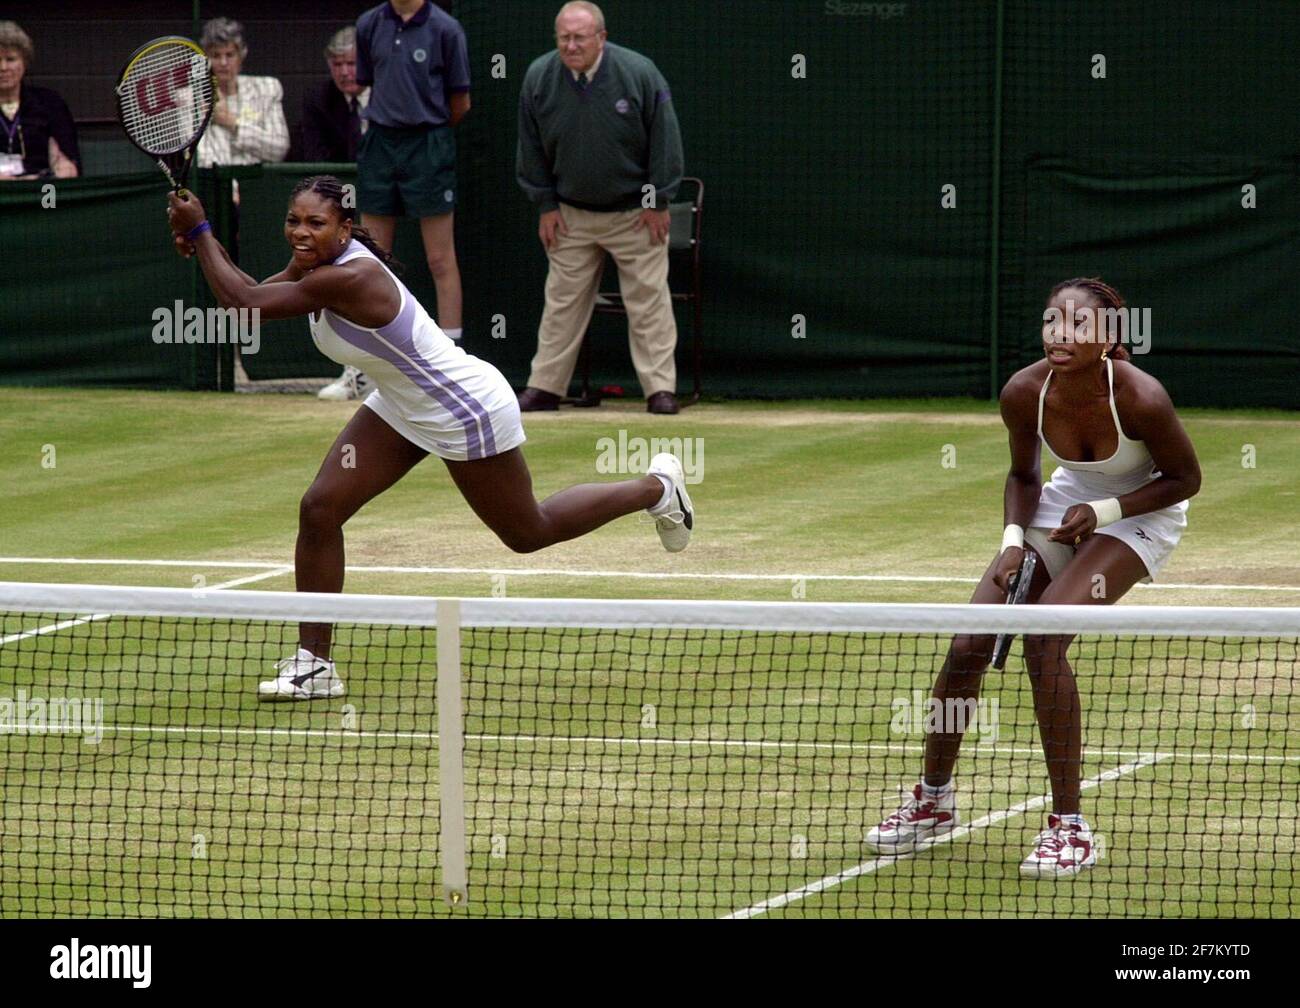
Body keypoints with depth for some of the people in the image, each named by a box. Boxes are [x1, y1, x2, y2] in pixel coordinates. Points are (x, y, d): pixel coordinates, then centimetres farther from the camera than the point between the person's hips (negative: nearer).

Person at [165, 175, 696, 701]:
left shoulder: (350, 278, -36)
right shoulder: (317, 262, -9)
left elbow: (242, 305, -34)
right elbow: (249, 295, 0)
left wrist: (199, 232, -26)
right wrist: (203, 243, -16)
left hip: (468, 413, -9)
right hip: (402, 407, 9)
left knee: (527, 533, 14)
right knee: (319, 509, -6)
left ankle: (656, 487, 37)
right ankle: (314, 664, 2)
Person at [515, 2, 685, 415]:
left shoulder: (640, 74, -15)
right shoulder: (539, 78, -7)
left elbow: (664, 140, -7)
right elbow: (531, 149, 4)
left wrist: (657, 202, -7)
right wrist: (545, 205, 1)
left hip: (636, 213, -2)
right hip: (571, 214, 2)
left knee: (648, 300, -3)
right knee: (563, 301, 6)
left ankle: (660, 388, 0)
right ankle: (545, 387, 12)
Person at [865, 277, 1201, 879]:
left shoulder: (1140, 399, -32)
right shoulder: (1025, 394, -20)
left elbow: (1185, 478, -14)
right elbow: (1022, 475, 2)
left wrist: (1103, 511, -24)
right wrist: (1013, 541, -15)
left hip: (1141, 514, -5)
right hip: (1067, 502, 5)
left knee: (1044, 636, -26)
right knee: (969, 644, -5)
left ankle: (1069, 827, -17)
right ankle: (933, 800, 20)